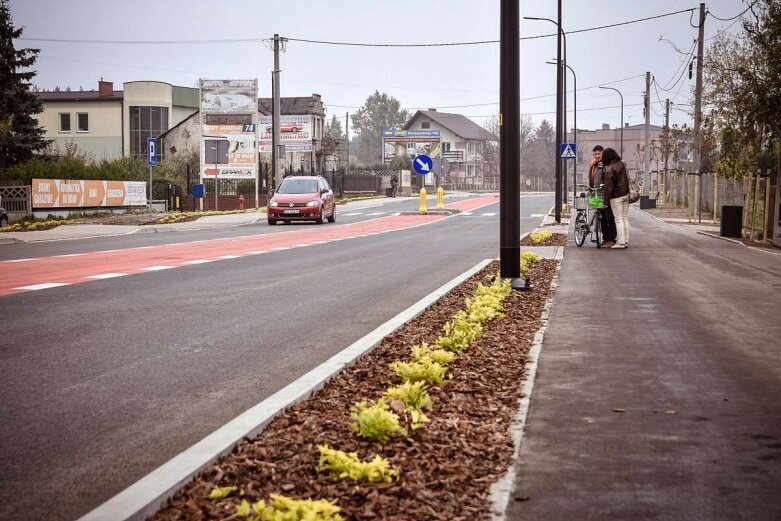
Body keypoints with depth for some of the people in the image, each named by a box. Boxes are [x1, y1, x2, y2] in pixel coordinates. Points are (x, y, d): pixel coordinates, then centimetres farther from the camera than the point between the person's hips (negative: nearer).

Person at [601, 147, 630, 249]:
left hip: (616, 196, -7)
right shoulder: (622, 164, 5)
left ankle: (621, 242, -4)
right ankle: (625, 240, 13)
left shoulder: (609, 169, -17)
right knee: (625, 218, 10)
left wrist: (606, 201, -10)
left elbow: (608, 186, -15)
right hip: (626, 194, 7)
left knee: (618, 219, -3)